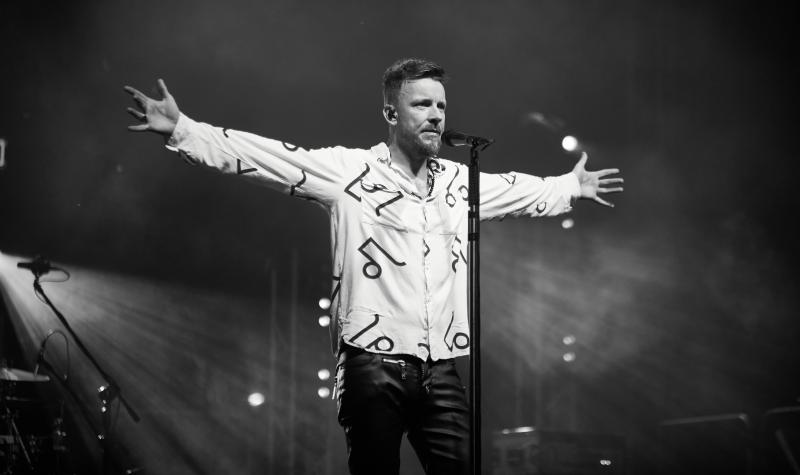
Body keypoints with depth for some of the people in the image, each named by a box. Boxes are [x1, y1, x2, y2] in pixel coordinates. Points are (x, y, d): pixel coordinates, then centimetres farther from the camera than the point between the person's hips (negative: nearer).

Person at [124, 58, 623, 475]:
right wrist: (182, 129, -13)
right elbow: (263, 155, -6)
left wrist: (572, 187, 43)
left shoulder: (460, 180, 14)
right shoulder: (349, 170, -1)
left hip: (441, 371, 4)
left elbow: (520, 190, 33)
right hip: (374, 367, -4)